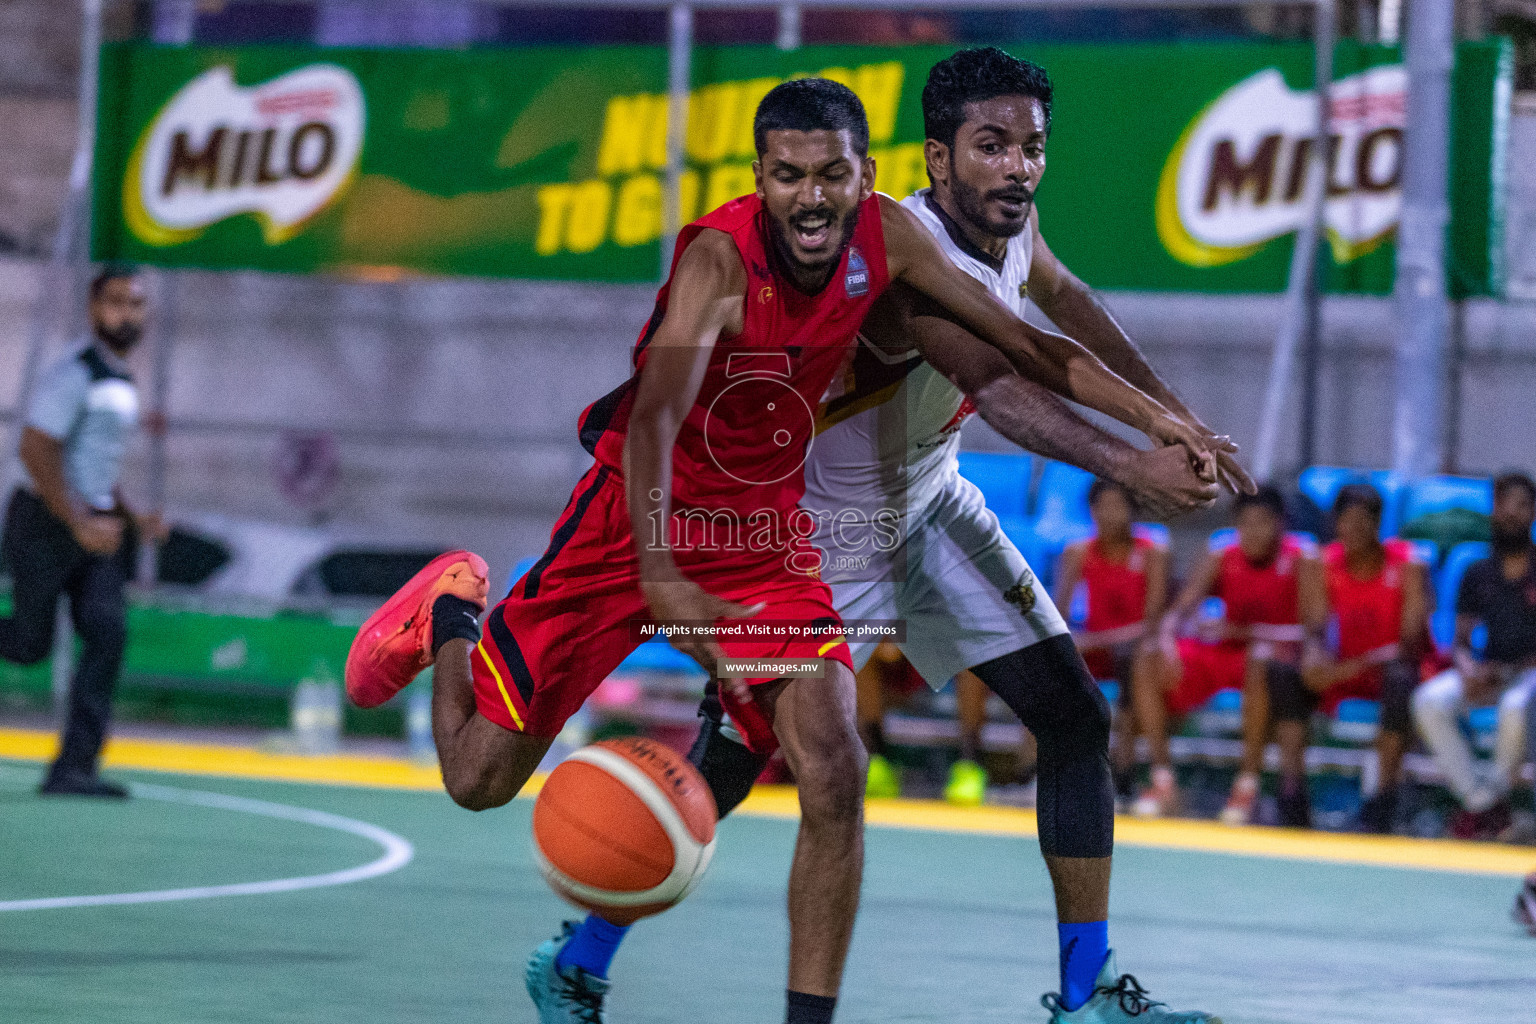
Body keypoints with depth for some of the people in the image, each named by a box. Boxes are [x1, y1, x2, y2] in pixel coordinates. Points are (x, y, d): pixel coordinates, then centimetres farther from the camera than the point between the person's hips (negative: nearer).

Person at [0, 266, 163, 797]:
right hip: (47, 524, -8)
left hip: (94, 525, 8)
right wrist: (81, 524, -23)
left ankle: (74, 767, -8)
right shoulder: (74, 373, -14)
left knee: (108, 632, -7)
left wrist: (129, 518, 14)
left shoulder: (120, 380, 15)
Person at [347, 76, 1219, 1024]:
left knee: (834, 775, -17)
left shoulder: (889, 237, -10)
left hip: (765, 535, 4)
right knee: (481, 778, 4)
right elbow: (654, 417, -40)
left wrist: (1157, 419, -8)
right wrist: (658, 577, -55)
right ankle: (452, 611, 37)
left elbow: (1029, 348, 1)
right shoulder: (720, 255, -28)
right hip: (634, 519, -4)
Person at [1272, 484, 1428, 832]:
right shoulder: (1325, 564, -1)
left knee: (1400, 682, -39)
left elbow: (1411, 643, -19)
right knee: (1285, 675, -22)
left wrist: (1356, 667, -33)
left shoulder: (1406, 565, -13)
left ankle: (1383, 799, -35)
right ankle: (1291, 793, -26)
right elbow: (1316, 627, -6)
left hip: (1387, 667, -4)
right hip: (1342, 669, 4)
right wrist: (1315, 656, -31)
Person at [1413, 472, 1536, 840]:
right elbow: (1461, 639, 13)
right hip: (1488, 670, 4)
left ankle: (1495, 790, -16)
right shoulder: (1477, 574, 16)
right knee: (1430, 701, -24)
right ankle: (1479, 800, -21)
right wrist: (1469, 670, -9)